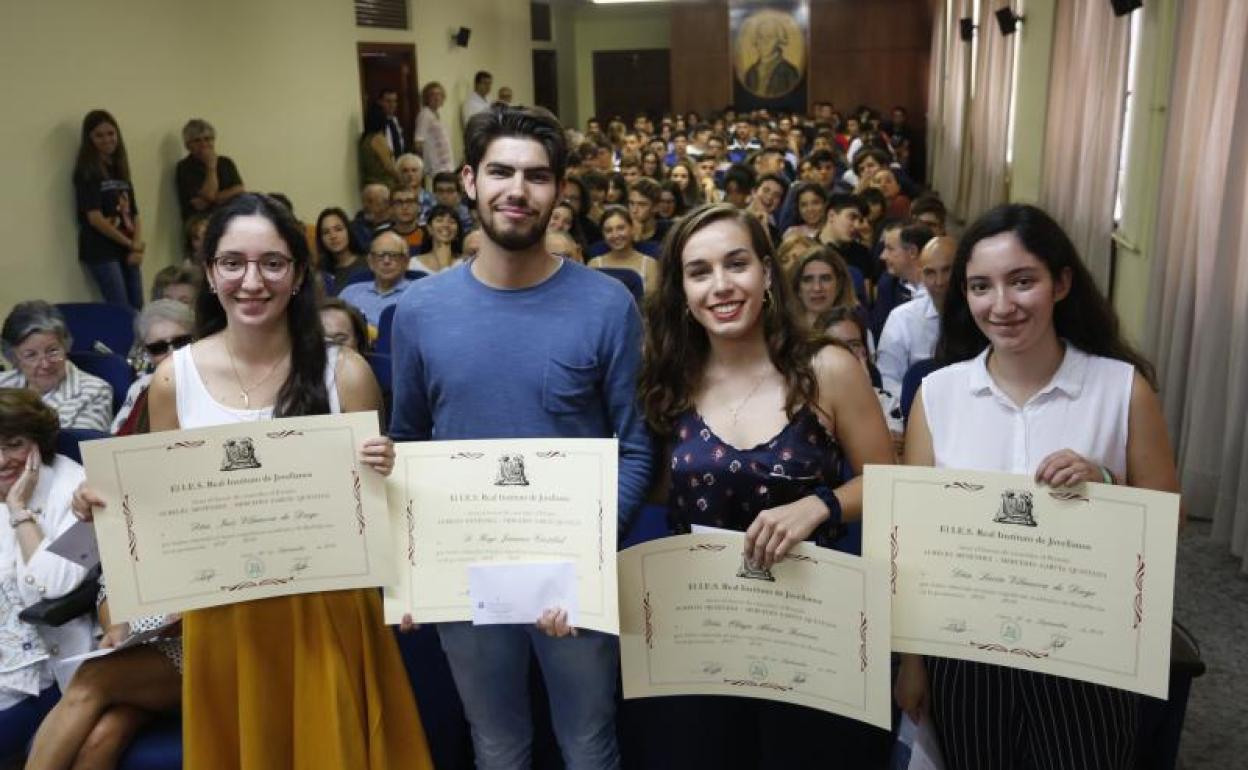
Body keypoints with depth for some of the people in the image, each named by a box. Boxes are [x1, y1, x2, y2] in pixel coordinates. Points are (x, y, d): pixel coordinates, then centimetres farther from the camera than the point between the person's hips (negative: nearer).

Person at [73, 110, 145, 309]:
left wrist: (137, 246, -6)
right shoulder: (87, 172, -5)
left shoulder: (120, 170, 15)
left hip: (128, 251, 7)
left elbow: (134, 214, 11)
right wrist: (130, 244, -9)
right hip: (102, 252, -7)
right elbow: (95, 218, -13)